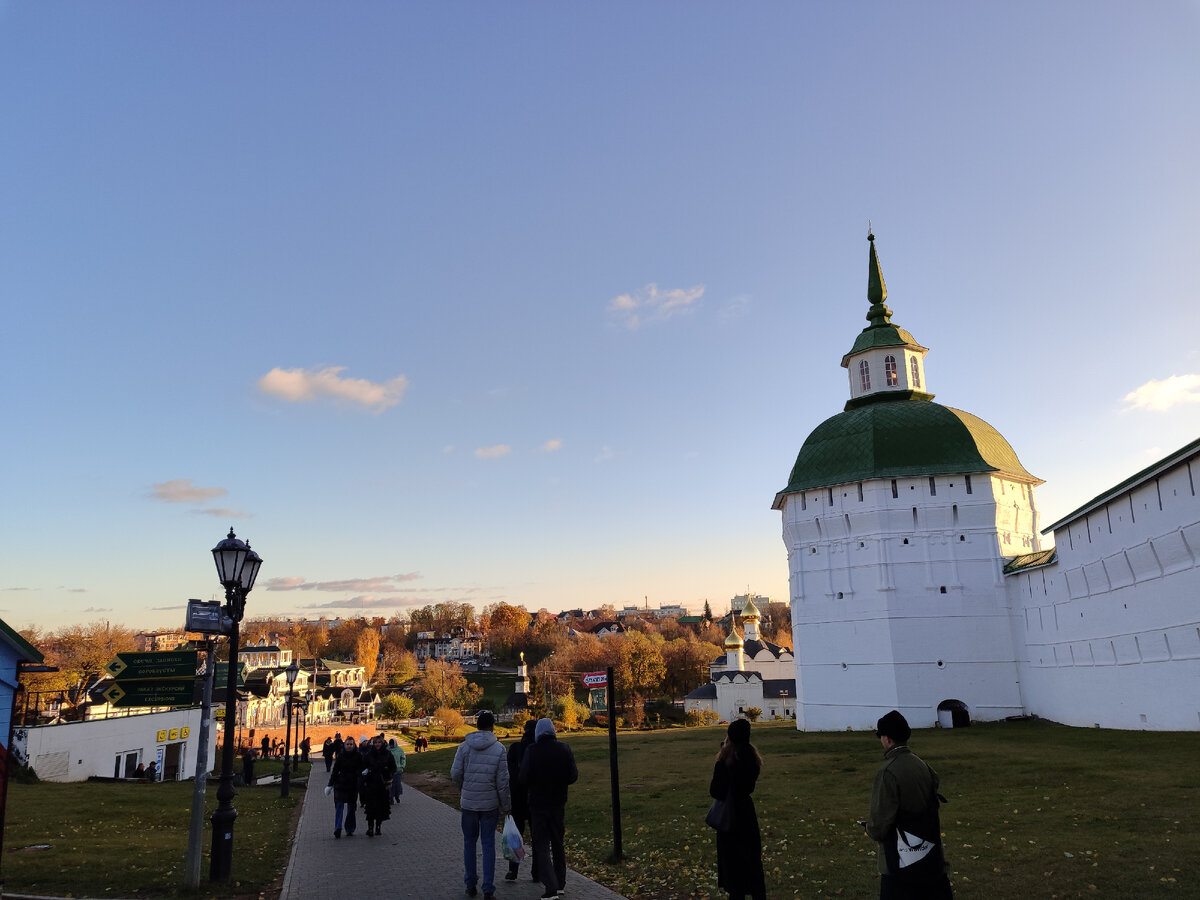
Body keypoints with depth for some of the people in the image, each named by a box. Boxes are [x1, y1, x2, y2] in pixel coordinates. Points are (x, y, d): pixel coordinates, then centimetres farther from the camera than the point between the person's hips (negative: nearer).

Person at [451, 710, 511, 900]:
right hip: (490, 804, -1)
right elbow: (502, 781, -7)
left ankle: (470, 884, 22)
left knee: (469, 842, 16)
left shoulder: (464, 747, -6)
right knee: (488, 844, 6)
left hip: (468, 802, 1)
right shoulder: (499, 749, -8)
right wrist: (506, 805, 3)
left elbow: (455, 774, -4)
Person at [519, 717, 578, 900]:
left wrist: (533, 786, 6)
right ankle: (560, 883, 27)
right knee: (558, 844, 19)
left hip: (538, 803, -3)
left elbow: (524, 778, -15)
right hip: (558, 803, 4)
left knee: (541, 846, 3)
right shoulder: (564, 749, -5)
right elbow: (573, 776, -4)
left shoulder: (531, 750, -13)